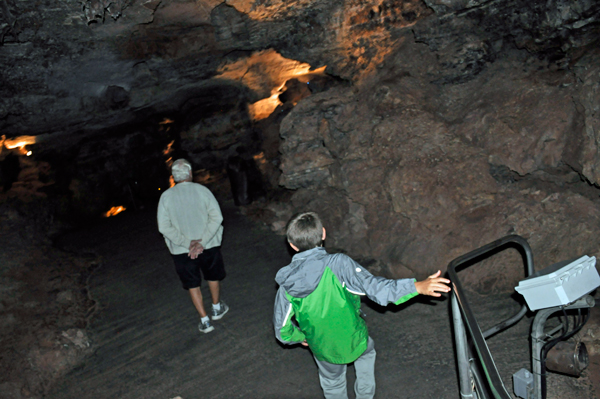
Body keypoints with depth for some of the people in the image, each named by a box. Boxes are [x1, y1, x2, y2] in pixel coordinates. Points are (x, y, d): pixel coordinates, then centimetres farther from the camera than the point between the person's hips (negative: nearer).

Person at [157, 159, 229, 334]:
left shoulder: (166, 196, -8)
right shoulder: (202, 190, -10)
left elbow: (164, 227, -12)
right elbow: (216, 217, -16)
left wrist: (188, 243, -13)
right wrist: (201, 242, -17)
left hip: (182, 250, 0)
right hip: (208, 246, 0)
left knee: (193, 285, 15)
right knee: (213, 277, 23)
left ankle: (205, 321, 19)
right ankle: (217, 308, 42)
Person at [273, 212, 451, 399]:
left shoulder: (286, 286, -18)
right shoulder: (338, 264, -29)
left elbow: (283, 331, -9)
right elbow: (374, 287, -35)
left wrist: (301, 337, 13)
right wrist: (418, 287, -36)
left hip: (323, 350, 2)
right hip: (354, 340, -1)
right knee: (367, 351, 35)